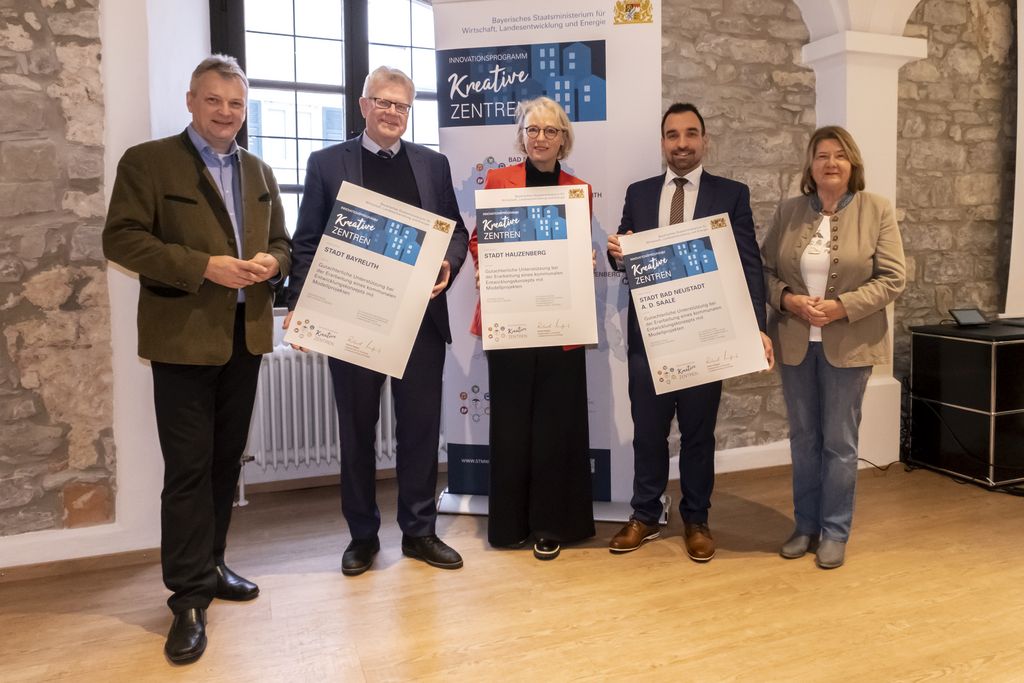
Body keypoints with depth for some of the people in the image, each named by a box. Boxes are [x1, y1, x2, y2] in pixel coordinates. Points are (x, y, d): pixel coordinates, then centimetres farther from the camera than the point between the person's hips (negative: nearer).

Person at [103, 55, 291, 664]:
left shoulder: (260, 172, 16)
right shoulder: (147, 161, -2)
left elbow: (282, 244, 17)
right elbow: (121, 239, -10)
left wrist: (270, 262, -7)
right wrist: (203, 266, -20)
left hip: (245, 337, 6)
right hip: (183, 338, -5)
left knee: (227, 460, 14)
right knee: (189, 467, -3)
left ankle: (212, 565, 29)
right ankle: (190, 597, 7)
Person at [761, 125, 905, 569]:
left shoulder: (876, 210, -3)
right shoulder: (788, 212, 4)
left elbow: (893, 278, -7)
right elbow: (764, 269, 6)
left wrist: (841, 307, -18)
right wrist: (786, 299, -13)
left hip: (848, 343, -2)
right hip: (795, 341, 3)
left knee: (839, 441, 6)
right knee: (803, 438, 12)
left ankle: (835, 532, 21)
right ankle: (805, 525, 26)